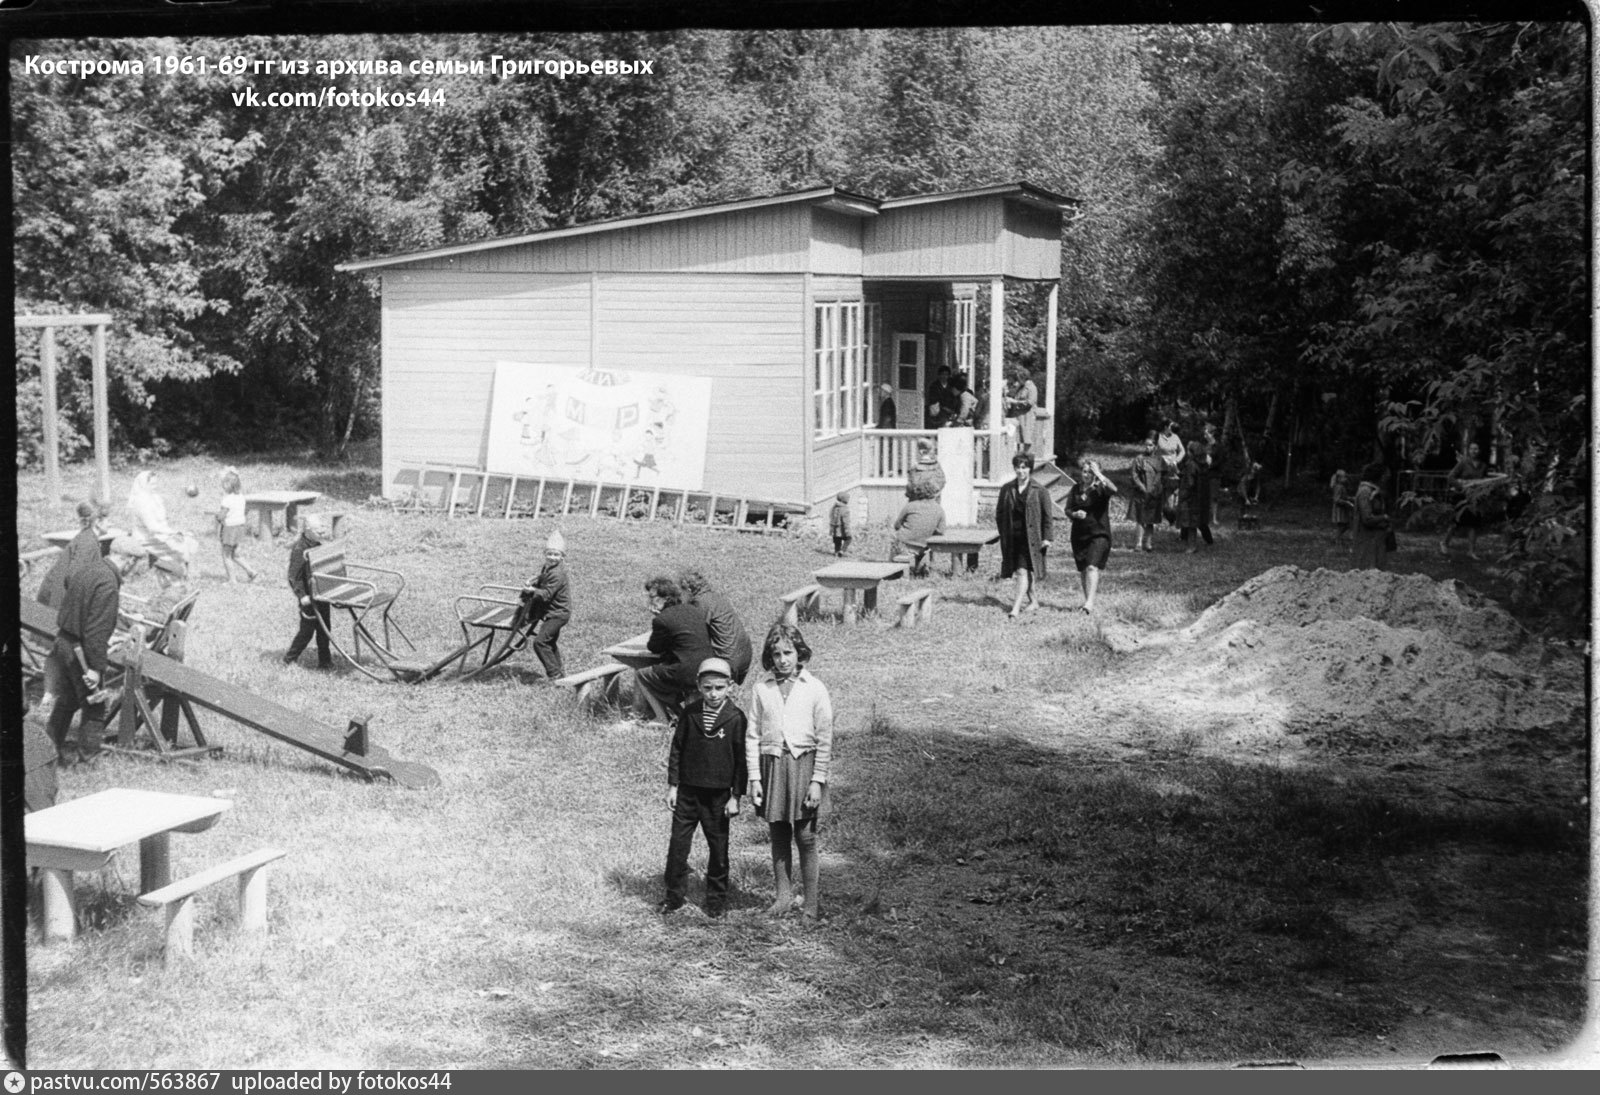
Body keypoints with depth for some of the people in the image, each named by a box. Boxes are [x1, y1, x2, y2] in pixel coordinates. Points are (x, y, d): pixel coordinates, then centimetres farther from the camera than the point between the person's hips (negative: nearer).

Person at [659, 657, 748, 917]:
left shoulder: (736, 718, -8)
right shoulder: (690, 713, -1)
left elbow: (741, 759, -5)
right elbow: (676, 749, 5)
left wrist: (736, 796, -6)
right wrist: (672, 785, 2)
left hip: (718, 795, -2)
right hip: (687, 791, 2)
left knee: (718, 848, 8)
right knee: (678, 845, 5)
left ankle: (716, 900, 22)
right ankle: (673, 896, 18)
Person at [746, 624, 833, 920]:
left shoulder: (815, 689, -3)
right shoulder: (762, 688, 3)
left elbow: (825, 740, -3)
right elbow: (752, 736, 5)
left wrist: (817, 781, -7)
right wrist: (754, 778, 0)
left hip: (804, 763, -2)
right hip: (771, 764, 3)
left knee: (805, 836, -2)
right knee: (778, 835, 9)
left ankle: (813, 902, 7)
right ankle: (783, 894, 22)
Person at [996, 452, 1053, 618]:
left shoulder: (1039, 491, -3)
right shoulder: (1007, 489, 6)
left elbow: (1047, 515, -1)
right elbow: (999, 513, 12)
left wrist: (1047, 537, -7)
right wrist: (1003, 534, 5)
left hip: (1031, 537, -4)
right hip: (1012, 538, 4)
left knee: (1023, 571, -13)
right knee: (1024, 572, 13)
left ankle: (1016, 607, -16)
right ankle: (1033, 601, 31)